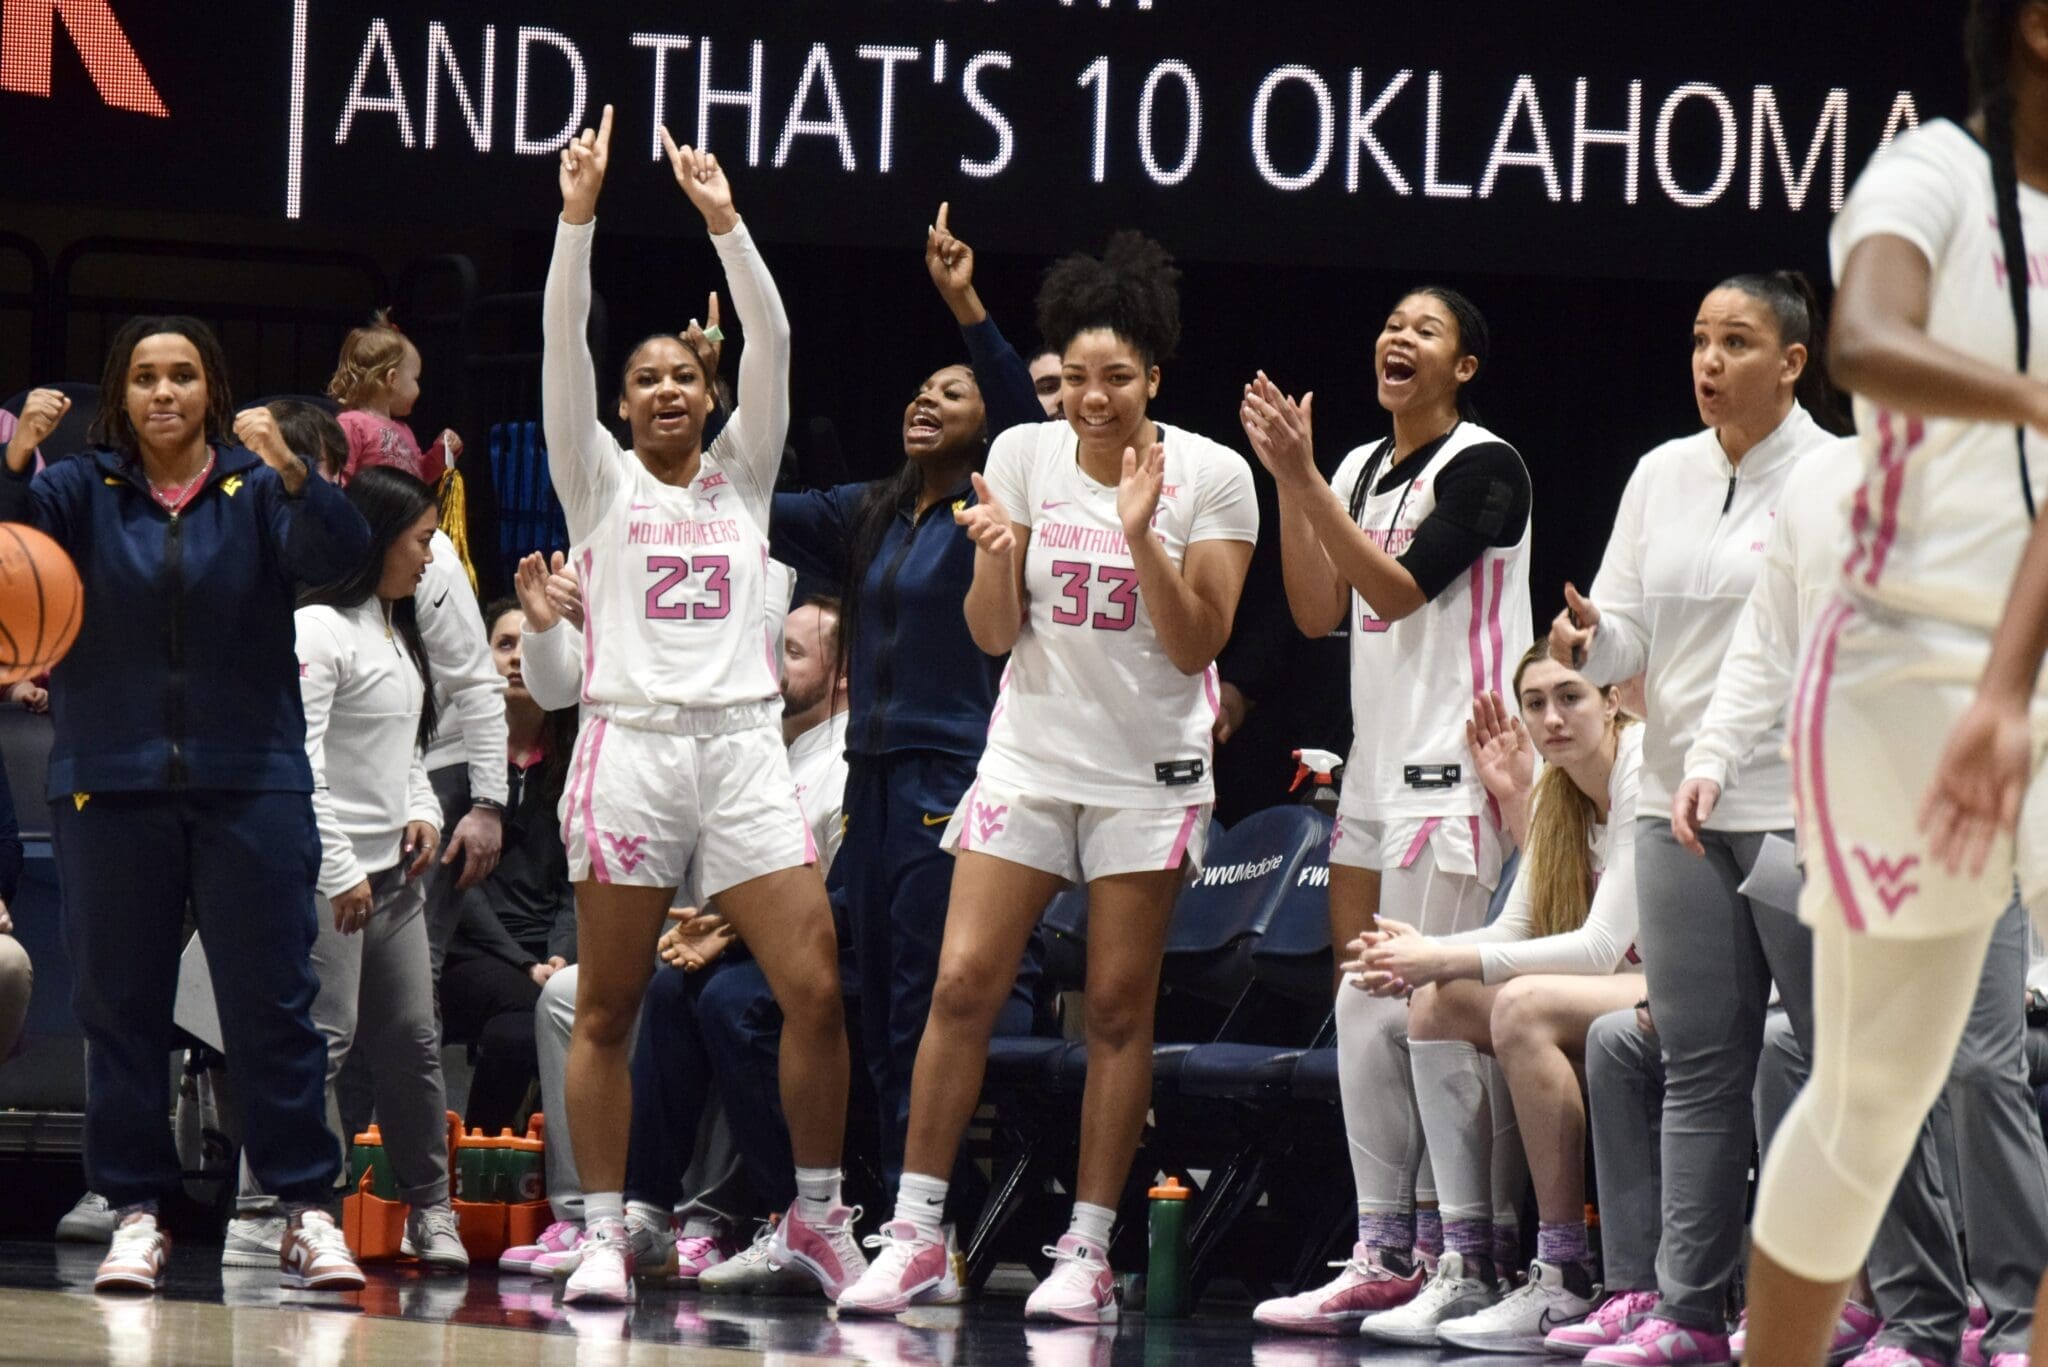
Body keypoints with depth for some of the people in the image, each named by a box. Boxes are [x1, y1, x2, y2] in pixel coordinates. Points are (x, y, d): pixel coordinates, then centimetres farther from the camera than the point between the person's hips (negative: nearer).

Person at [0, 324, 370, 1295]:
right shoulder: (82, 492, 6)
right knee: (119, 1005, 3)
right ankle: (135, 1209, 9)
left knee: (271, 999, -2)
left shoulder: (258, 490, 4)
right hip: (111, 783, 1)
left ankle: (305, 1207, 1)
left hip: (248, 782, -1)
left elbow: (337, 553, -12)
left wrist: (289, 473, -31)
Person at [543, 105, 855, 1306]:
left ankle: (819, 1214, 6)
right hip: (632, 746, -1)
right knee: (607, 1011, 0)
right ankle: (606, 1234, 7)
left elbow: (772, 342, 2)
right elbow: (563, 342, -2)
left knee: (816, 991, -7)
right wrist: (579, 213, -12)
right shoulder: (601, 480, 10)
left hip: (742, 747, 1)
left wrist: (726, 219, -8)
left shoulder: (743, 475, 14)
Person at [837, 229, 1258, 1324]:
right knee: (962, 983, -7)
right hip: (1032, 754, 2)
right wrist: (994, 555, -19)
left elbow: (1196, 644, -9)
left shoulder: (1213, 475, -6)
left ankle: (1088, 1253, 4)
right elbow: (994, 633, 2)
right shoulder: (1024, 455, 1)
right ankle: (915, 1239, -3)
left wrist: (1141, 535, -21)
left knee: (1119, 1006, -1)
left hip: (1149, 768, -2)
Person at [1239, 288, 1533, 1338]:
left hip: (1456, 769, -8)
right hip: (1378, 766, 8)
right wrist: (1288, 481, 2)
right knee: (1364, 1010, 6)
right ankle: (1383, 1259, 9)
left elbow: (1397, 590, -17)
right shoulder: (1363, 471, 16)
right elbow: (1318, 612, 10)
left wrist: (1305, 478, -19)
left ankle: (1470, 1261, -9)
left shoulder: (1483, 466, -8)